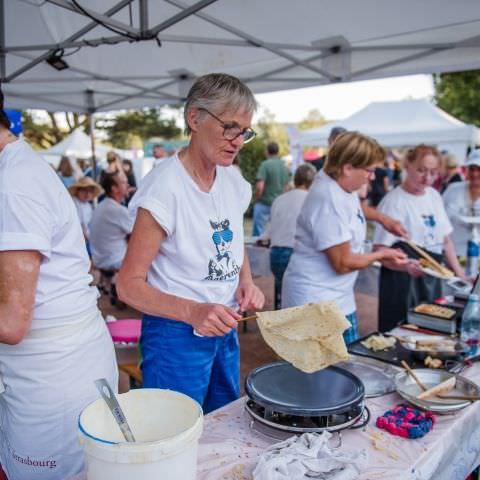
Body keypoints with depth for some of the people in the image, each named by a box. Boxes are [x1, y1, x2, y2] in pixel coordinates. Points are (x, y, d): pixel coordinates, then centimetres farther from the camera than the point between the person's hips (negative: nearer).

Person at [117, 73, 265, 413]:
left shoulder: (233, 180, 0)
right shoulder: (166, 187, -21)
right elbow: (129, 284, -18)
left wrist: (246, 280, -3)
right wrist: (192, 311, -32)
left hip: (225, 330, 7)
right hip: (177, 335, -7)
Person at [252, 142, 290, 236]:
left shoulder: (265, 164, -13)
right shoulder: (285, 166, 7)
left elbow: (259, 187, -18)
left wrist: (257, 200, -2)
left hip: (264, 203, -6)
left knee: (258, 232, 1)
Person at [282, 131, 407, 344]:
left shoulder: (342, 184, 5)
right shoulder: (329, 201, -24)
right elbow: (343, 263, -21)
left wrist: (383, 219, 16)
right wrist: (382, 254, -5)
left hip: (338, 298, 10)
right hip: (316, 302, -10)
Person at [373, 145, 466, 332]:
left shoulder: (434, 196, 9)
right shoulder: (394, 201, -14)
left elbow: (445, 240, 17)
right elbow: (380, 250, -19)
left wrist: (459, 273, 10)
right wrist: (406, 266, -35)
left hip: (431, 278, 7)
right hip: (403, 278, -7)